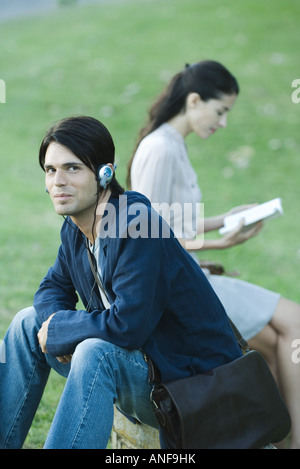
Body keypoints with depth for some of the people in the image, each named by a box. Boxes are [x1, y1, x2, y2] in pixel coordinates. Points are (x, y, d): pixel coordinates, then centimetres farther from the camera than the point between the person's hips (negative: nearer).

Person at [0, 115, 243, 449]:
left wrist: (58, 330, -15)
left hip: (193, 379, -9)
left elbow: (128, 325, -31)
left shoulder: (136, 226, -26)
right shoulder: (75, 228, 1)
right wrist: (57, 325, -9)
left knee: (97, 352, -35)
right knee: (28, 322, 9)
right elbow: (53, 288, 15)